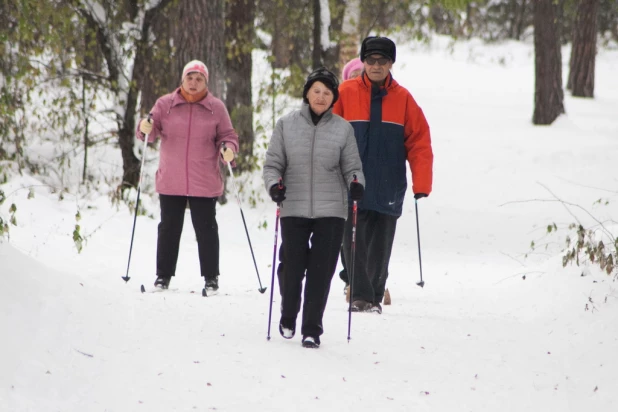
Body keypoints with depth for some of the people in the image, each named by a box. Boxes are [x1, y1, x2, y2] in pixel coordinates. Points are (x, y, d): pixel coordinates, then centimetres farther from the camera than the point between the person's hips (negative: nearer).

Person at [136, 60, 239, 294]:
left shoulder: (216, 108, 2)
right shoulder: (166, 104, 3)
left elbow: (227, 136, 5)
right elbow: (151, 132, 1)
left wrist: (228, 149, -16)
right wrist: (145, 129, -22)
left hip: (204, 184, -1)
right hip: (170, 183, 1)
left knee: (206, 229, 4)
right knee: (169, 228, 7)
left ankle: (211, 277, 12)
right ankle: (163, 275, 16)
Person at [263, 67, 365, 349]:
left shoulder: (342, 129, 4)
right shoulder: (286, 125, 4)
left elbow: (352, 166, 9)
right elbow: (273, 163, 7)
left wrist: (356, 183, -12)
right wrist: (274, 184, -12)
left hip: (331, 210, 0)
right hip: (294, 209, 0)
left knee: (321, 271, -5)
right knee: (293, 267, 2)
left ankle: (312, 329, 3)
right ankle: (288, 317, 29)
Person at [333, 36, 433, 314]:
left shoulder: (403, 98, 4)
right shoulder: (345, 93, 0)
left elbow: (419, 142, 3)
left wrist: (421, 184, -4)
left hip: (388, 192, 1)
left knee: (380, 249, 7)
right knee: (354, 244, -8)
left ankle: (374, 298, 17)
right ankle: (360, 296, -5)